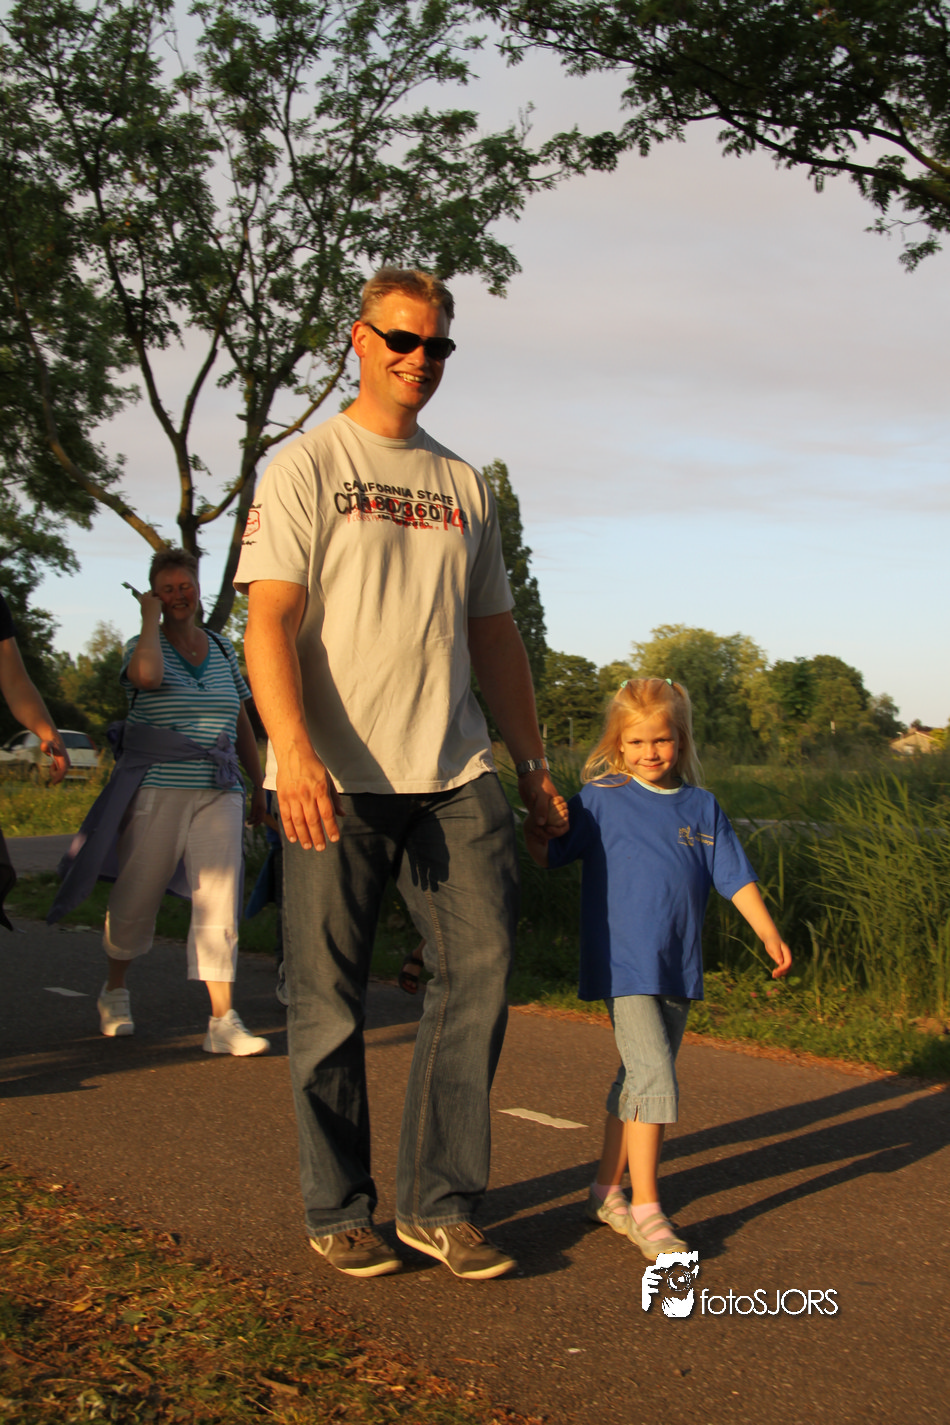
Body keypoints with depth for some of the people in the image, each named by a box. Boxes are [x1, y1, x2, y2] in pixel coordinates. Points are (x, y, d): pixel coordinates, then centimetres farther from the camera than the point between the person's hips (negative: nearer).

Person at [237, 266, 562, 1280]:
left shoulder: (463, 486, 19)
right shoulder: (306, 467, 3)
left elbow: (494, 634, 22)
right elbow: (269, 619, -8)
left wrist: (532, 761, 16)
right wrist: (292, 751, -22)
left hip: (454, 776, 5)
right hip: (337, 779, -4)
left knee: (481, 965, -4)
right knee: (329, 1003, 1)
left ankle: (437, 1203, 8)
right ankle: (337, 1212, 16)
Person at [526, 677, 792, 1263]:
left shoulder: (702, 807, 9)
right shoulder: (601, 799, -1)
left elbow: (735, 876, 10)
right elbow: (548, 851, 2)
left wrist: (769, 932, 1)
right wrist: (534, 822, -18)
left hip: (679, 968, 5)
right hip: (625, 965, -5)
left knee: (638, 1083, 13)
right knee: (655, 1079, -14)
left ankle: (608, 1190, 26)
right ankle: (645, 1209, -7)